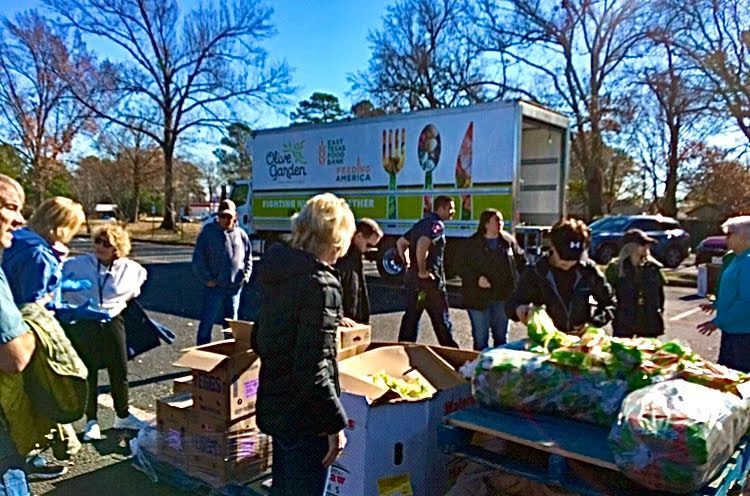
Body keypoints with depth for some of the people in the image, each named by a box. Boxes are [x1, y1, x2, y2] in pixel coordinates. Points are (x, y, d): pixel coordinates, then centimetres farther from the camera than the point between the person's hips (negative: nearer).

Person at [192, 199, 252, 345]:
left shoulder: (241, 234, 7)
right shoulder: (208, 232, -5)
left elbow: (248, 258, 17)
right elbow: (198, 259, -6)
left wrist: (245, 275, 5)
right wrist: (207, 279, -10)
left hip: (235, 287, 4)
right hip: (214, 287, -4)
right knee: (207, 323, 1)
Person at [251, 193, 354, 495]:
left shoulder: (276, 273, 3)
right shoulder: (321, 284, -23)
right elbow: (312, 369, -26)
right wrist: (335, 423, -17)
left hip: (274, 407, 8)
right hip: (304, 417, -8)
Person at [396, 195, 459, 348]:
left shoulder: (422, 223, 16)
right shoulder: (437, 225, -12)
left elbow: (401, 242, 23)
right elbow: (422, 245, -30)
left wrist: (409, 265, 17)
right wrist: (422, 271, -22)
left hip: (411, 276, 8)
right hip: (429, 278, -8)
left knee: (411, 316, 13)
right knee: (441, 319, 4)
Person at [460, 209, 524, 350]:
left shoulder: (508, 241, 4)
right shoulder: (472, 243, -5)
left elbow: (520, 260, 14)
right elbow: (463, 268, -7)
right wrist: (477, 278, -23)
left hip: (503, 297, 3)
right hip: (479, 298, -3)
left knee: (501, 336, 16)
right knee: (480, 338, 4)